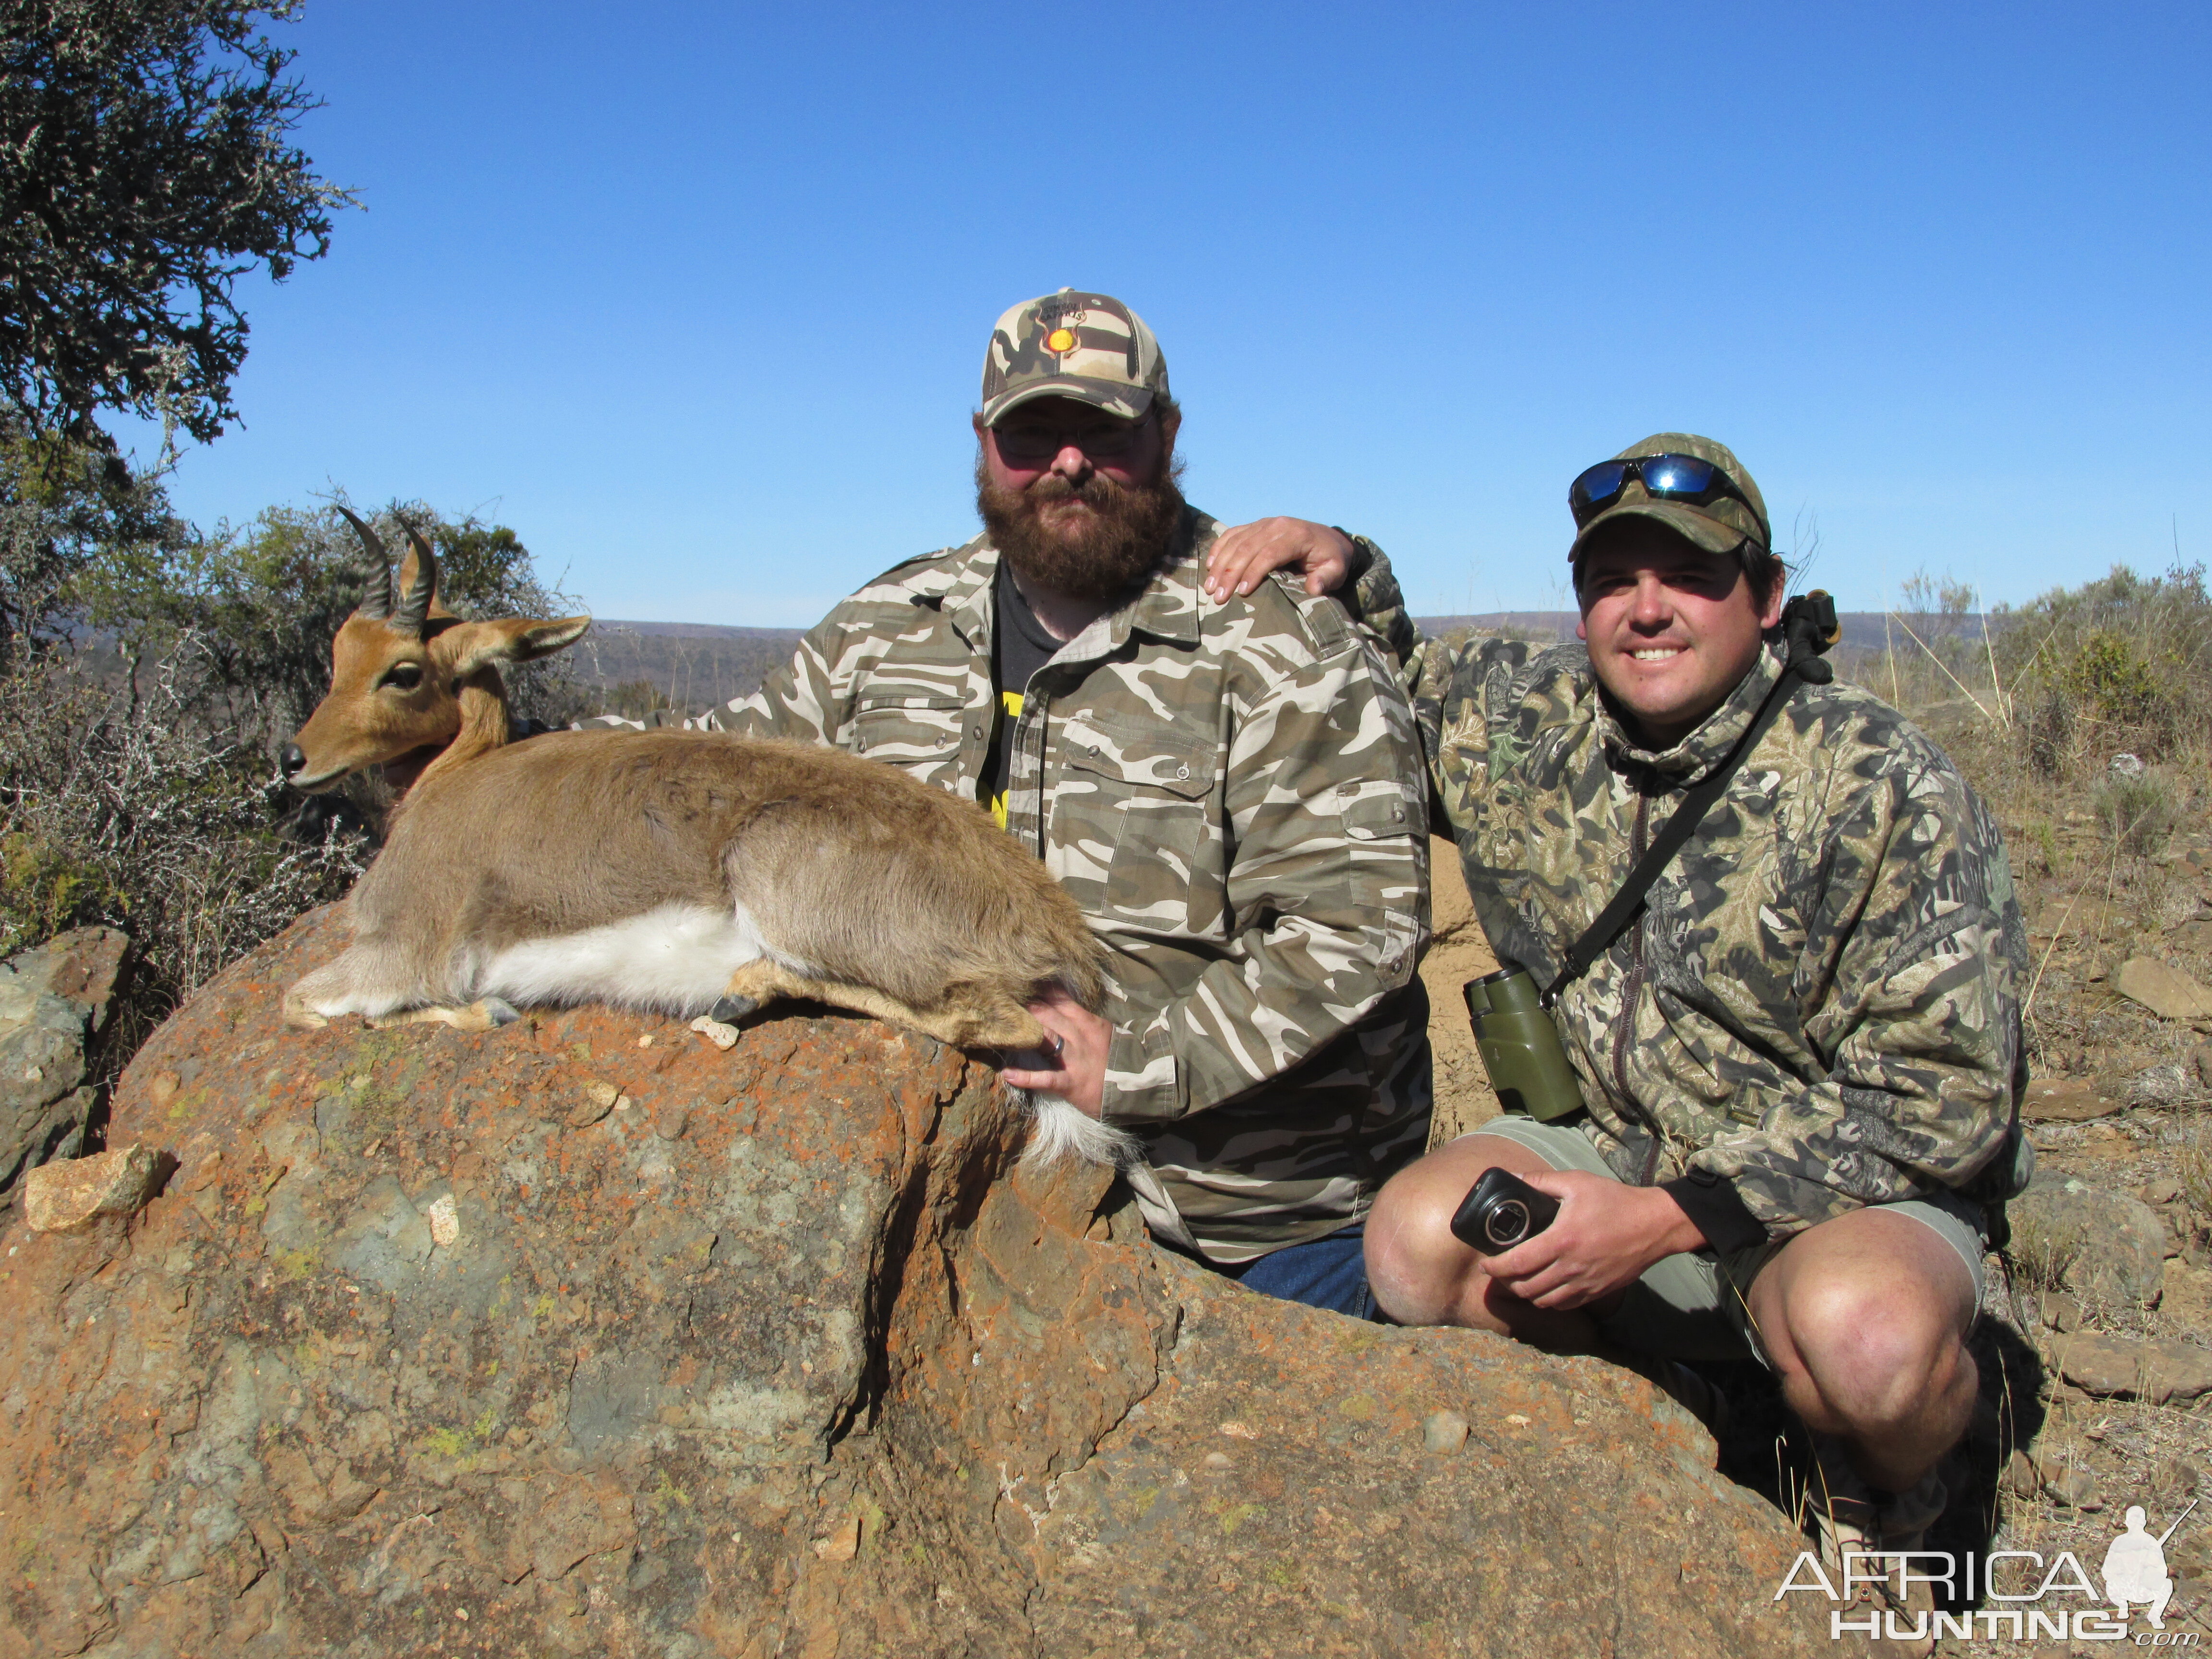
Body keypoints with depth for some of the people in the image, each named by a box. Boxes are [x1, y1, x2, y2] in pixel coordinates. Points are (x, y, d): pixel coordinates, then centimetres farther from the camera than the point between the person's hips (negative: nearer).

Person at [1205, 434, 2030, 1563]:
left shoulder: (1886, 790, -16)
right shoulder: (1520, 726, -3)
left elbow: (1944, 1096, -18)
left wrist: (1669, 1217, -25)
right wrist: (1344, 572, -6)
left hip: (1862, 1192, -3)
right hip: (1614, 1152, 4)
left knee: (1857, 1329, -36)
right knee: (1417, 1237, -23)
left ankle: (1885, 1482, 2)